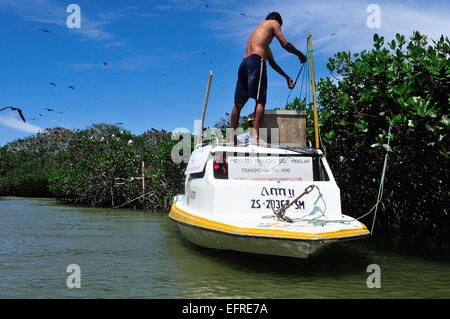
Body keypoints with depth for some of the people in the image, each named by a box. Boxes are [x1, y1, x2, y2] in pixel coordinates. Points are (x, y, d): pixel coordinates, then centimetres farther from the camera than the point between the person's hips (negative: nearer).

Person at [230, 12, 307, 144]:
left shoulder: (258, 31, 38)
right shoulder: (274, 23, 17)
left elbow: (272, 62, 38)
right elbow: (285, 44, 4)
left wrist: (286, 77, 40)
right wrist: (300, 54, 20)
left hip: (244, 63, 8)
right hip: (256, 61, -8)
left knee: (239, 102, 4)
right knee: (260, 100, -12)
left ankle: (231, 137, 0)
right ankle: (255, 135, -25)